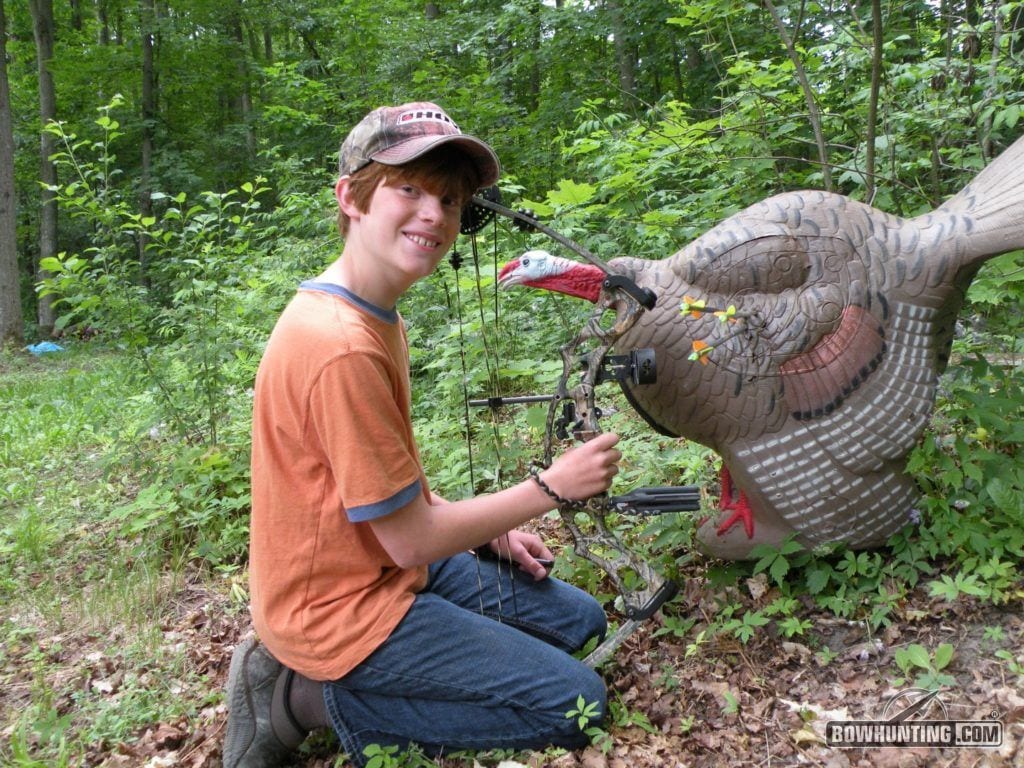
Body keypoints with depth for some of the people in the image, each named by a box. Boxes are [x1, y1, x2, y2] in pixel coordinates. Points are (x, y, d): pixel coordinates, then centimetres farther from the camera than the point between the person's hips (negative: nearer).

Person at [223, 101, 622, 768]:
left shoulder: (376, 317, 3)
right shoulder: (341, 348, -29)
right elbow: (411, 542, -22)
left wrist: (491, 532, 2)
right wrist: (552, 487, -14)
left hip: (379, 568, 9)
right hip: (342, 608, -9)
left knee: (580, 618, 18)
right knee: (575, 702, -7)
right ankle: (310, 698, -2)